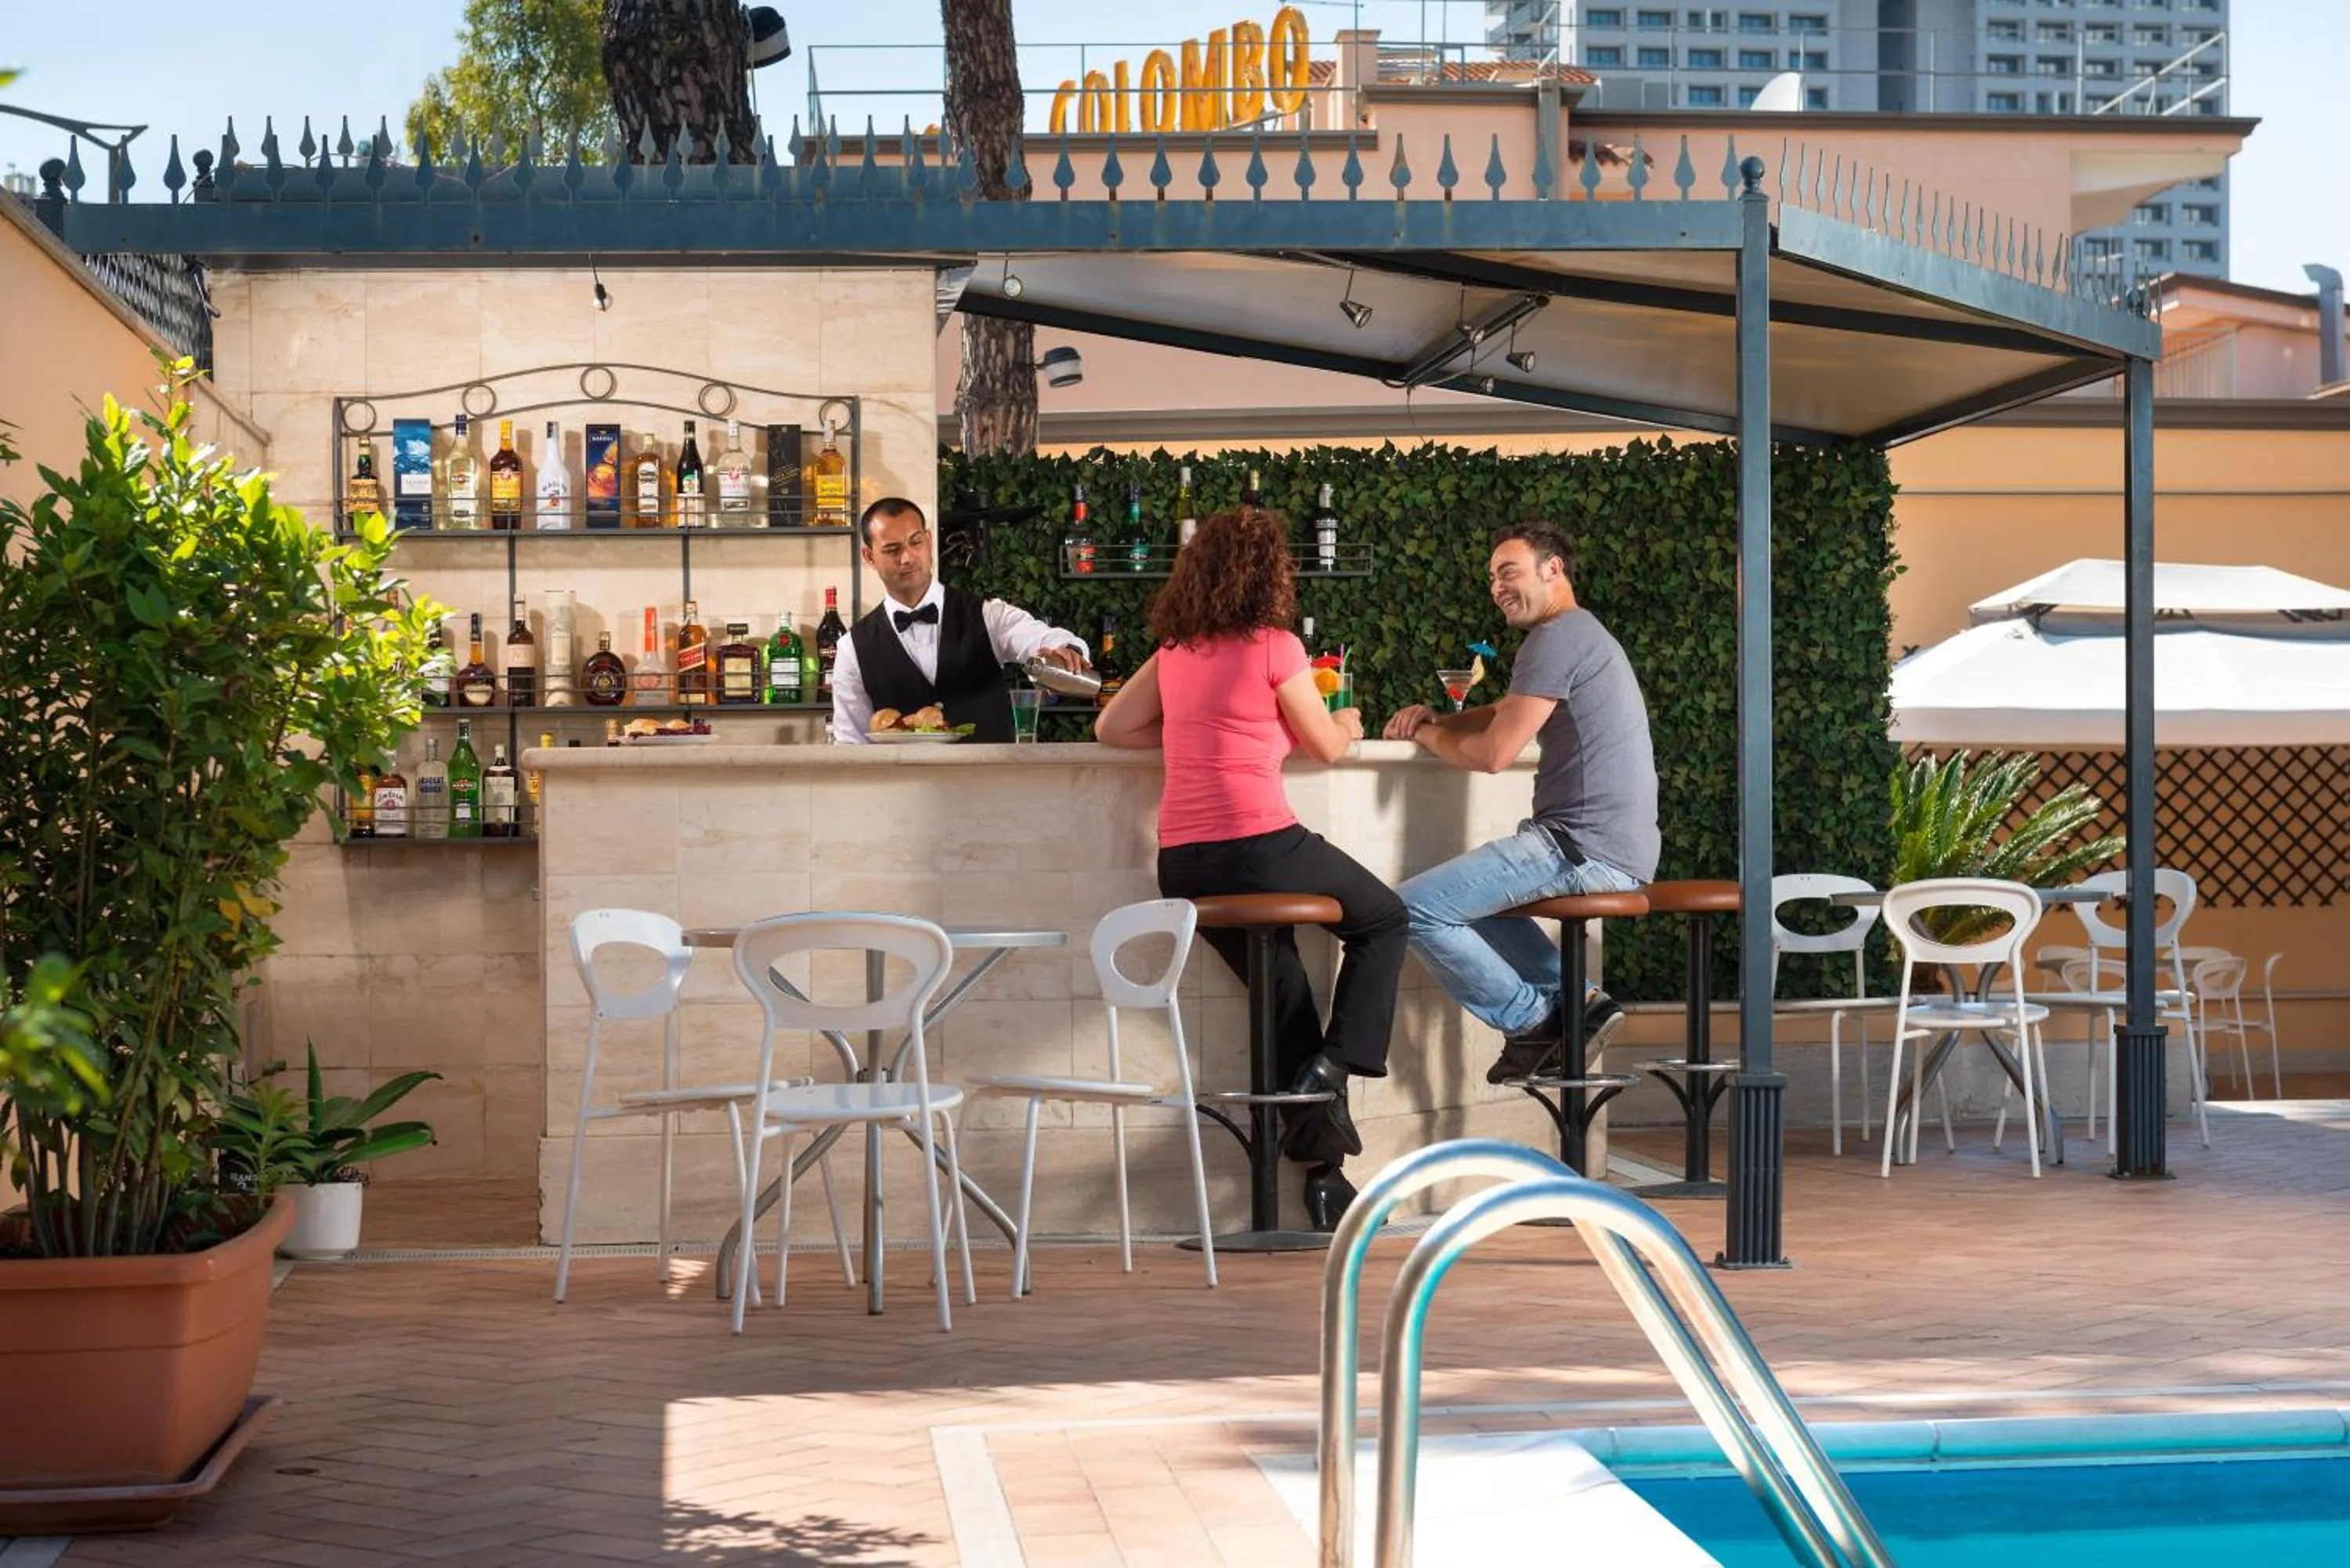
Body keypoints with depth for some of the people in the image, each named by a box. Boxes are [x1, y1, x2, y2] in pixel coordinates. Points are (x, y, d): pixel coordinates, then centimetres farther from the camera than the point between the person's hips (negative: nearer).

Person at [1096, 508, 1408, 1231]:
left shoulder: (1175, 651, 12)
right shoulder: (1274, 646, -5)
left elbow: (1110, 728, 19)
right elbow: (1327, 746, 4)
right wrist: (1346, 725, 27)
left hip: (1183, 867, 6)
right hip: (1259, 846, -6)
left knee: (1285, 998, 17)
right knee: (1383, 919, 19)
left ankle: (1323, 1169, 17)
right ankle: (1334, 1062, 3)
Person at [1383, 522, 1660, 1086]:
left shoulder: (1557, 637, -11)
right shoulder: (1584, 634, 22)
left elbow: (1492, 753, -16)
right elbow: (1505, 715, 31)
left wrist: (1428, 734, 4)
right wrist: (1435, 720, 12)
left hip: (1583, 848, -11)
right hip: (1620, 853, 11)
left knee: (1414, 908, -12)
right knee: (1469, 891, 30)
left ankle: (1532, 1019, 1)